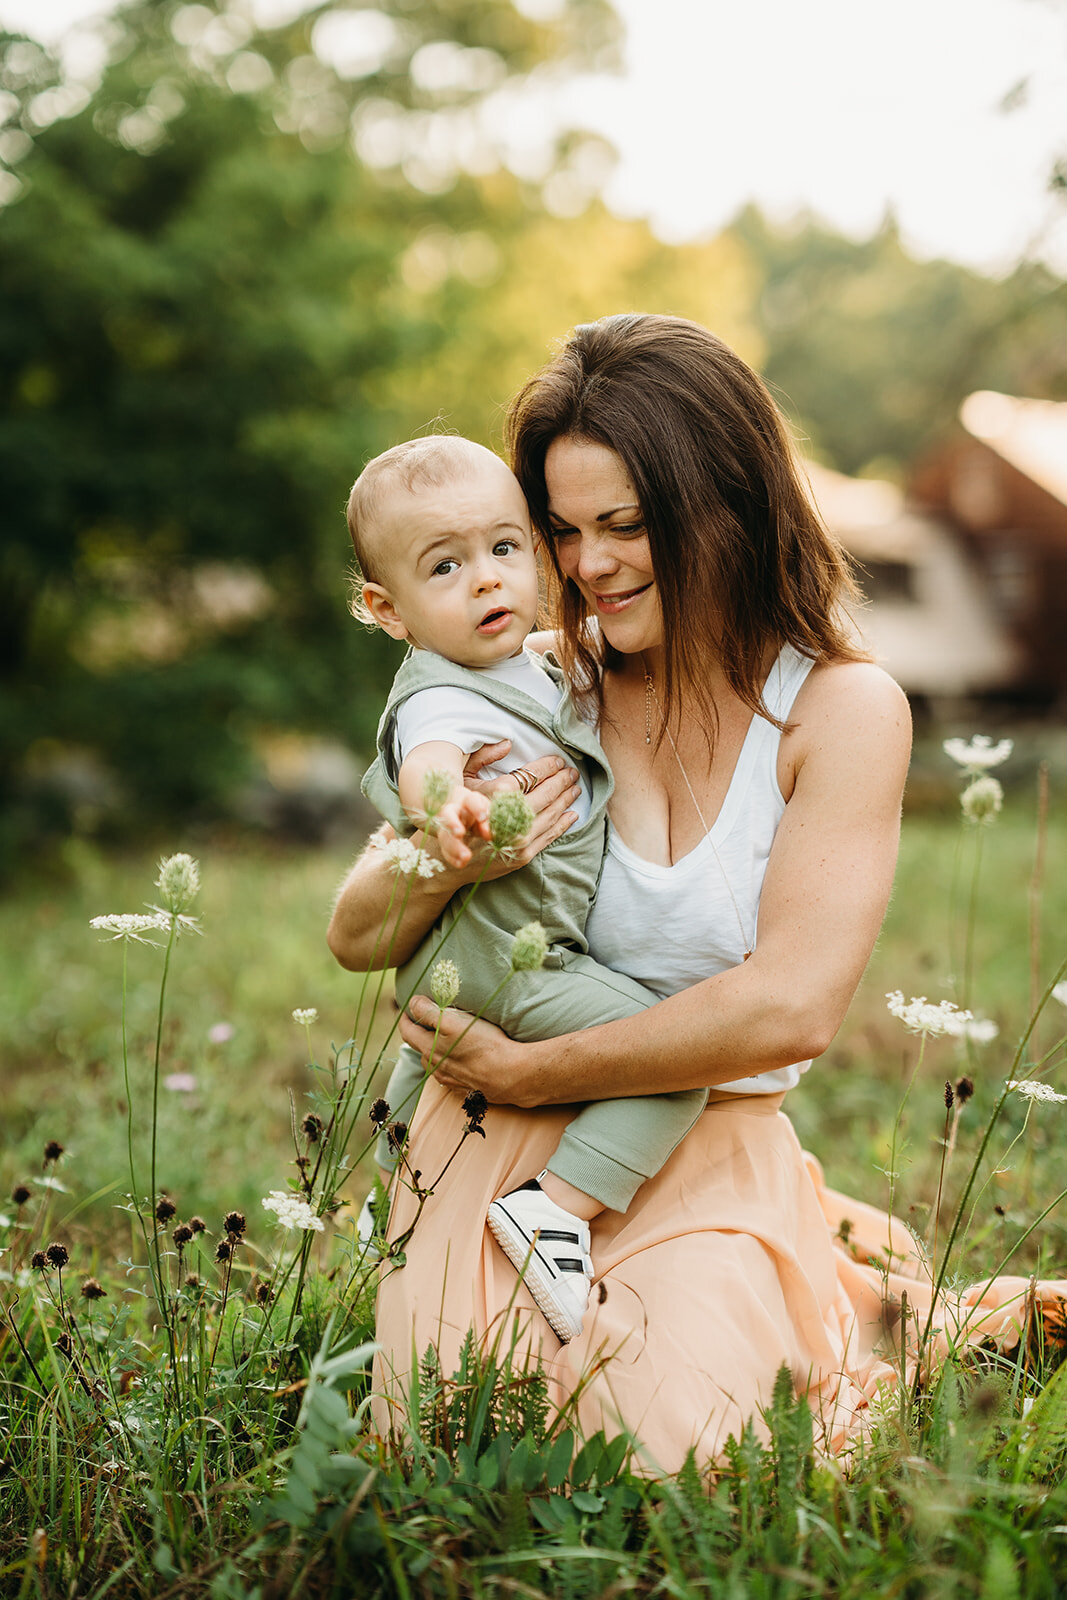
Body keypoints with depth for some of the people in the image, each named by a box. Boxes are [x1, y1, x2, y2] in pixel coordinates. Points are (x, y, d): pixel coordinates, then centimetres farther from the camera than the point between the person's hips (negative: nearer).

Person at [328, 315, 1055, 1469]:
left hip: (713, 1166, -2)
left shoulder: (843, 709, -7)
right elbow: (355, 939, 1)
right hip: (497, 1153, 2)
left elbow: (790, 1008, -17)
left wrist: (528, 1072, -13)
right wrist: (448, 864, -22)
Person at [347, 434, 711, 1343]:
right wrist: (447, 802, -70)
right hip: (503, 957, -11)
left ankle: (389, 1191, 59)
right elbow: (426, 759, -51)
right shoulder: (441, 702, -27)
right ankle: (554, 1211, -17)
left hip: (473, 956, 11)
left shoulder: (529, 669, 4)